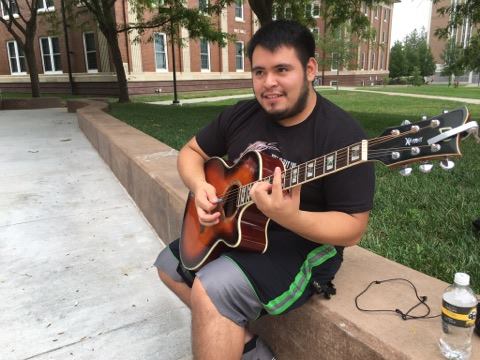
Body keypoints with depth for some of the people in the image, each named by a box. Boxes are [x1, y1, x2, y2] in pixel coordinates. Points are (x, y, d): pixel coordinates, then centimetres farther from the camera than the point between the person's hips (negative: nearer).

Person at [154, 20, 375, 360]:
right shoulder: (241, 115, -1)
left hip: (302, 246, -8)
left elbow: (353, 229, -21)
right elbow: (192, 152, 9)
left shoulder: (341, 135, -20)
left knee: (211, 289, -29)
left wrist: (290, 218, -38)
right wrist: (199, 186, -12)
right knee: (170, 264, 16)